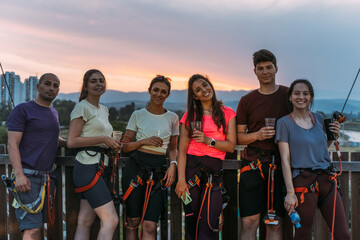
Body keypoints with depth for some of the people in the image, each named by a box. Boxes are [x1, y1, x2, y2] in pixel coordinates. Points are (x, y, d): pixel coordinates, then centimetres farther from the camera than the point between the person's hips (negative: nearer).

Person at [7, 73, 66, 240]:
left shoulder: (54, 113, 19)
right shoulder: (22, 110, -2)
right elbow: (12, 144, -9)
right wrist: (19, 175, -20)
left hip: (48, 177, 7)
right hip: (28, 177, -7)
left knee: (39, 226, 8)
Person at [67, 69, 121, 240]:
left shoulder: (104, 109, 21)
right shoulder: (82, 107, -5)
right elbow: (71, 141, -12)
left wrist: (112, 145, 11)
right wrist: (104, 139, -11)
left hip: (100, 167, 8)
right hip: (87, 167, -8)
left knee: (85, 222, 5)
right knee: (111, 220, -13)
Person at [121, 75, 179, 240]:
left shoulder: (172, 118, 11)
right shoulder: (138, 115, 6)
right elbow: (125, 146, 6)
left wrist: (173, 165, -3)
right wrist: (144, 141, -10)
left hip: (159, 171, 1)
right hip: (135, 168, 0)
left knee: (150, 226, -8)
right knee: (133, 221, 3)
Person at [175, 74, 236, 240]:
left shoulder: (227, 113, 9)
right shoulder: (190, 115, 8)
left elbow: (231, 146, 3)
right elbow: (182, 150, 2)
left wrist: (208, 140, -14)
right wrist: (181, 179, -8)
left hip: (214, 170, 0)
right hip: (191, 167, 0)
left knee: (207, 225, -8)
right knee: (192, 221, 3)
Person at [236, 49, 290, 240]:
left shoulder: (288, 95, 7)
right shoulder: (247, 101, 7)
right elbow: (238, 137, 8)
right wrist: (257, 135, -11)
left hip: (280, 163, 0)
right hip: (252, 164, 0)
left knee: (276, 223, 4)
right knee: (249, 221, -2)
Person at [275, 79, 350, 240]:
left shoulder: (318, 118, 13)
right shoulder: (284, 122, -2)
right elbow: (285, 159, -7)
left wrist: (333, 136, 6)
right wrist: (290, 192, -13)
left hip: (326, 179, 5)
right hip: (303, 181, -5)